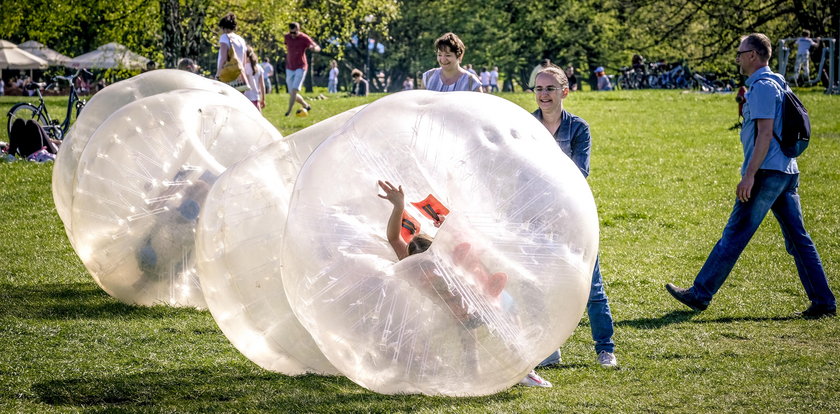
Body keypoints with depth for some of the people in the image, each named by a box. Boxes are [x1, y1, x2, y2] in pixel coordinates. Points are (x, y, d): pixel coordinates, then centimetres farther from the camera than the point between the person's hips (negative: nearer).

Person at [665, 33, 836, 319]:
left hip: (767, 173, -10)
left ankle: (700, 294, 0)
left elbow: (765, 134, -19)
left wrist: (749, 175, -22)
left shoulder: (762, 87, -12)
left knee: (734, 236, -4)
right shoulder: (778, 84, 19)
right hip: (788, 172, 10)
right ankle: (823, 302, 4)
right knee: (798, 239, 7)